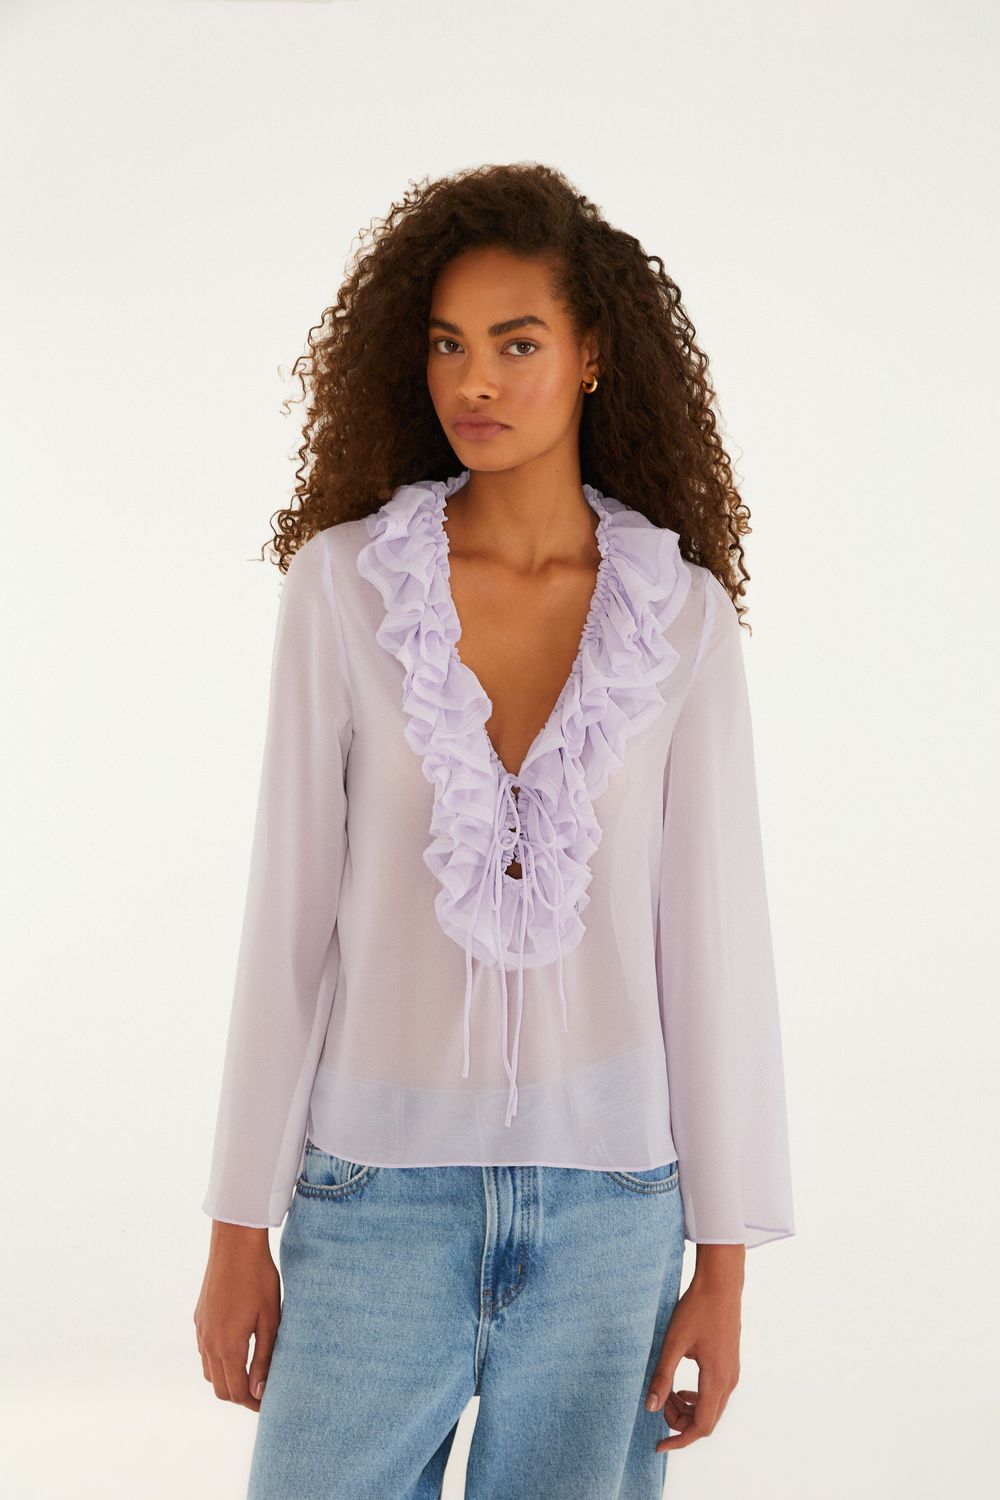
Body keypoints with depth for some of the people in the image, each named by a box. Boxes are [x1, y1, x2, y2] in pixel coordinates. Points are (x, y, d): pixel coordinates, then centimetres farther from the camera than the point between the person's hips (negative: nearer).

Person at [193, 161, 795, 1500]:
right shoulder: (344, 582, -3)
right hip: (381, 1184, 0)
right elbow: (289, 910, -1)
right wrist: (237, 1231, -1)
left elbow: (714, 935, 0)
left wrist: (723, 1266, -1)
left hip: (608, 1200, 1)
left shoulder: (684, 613, -2)